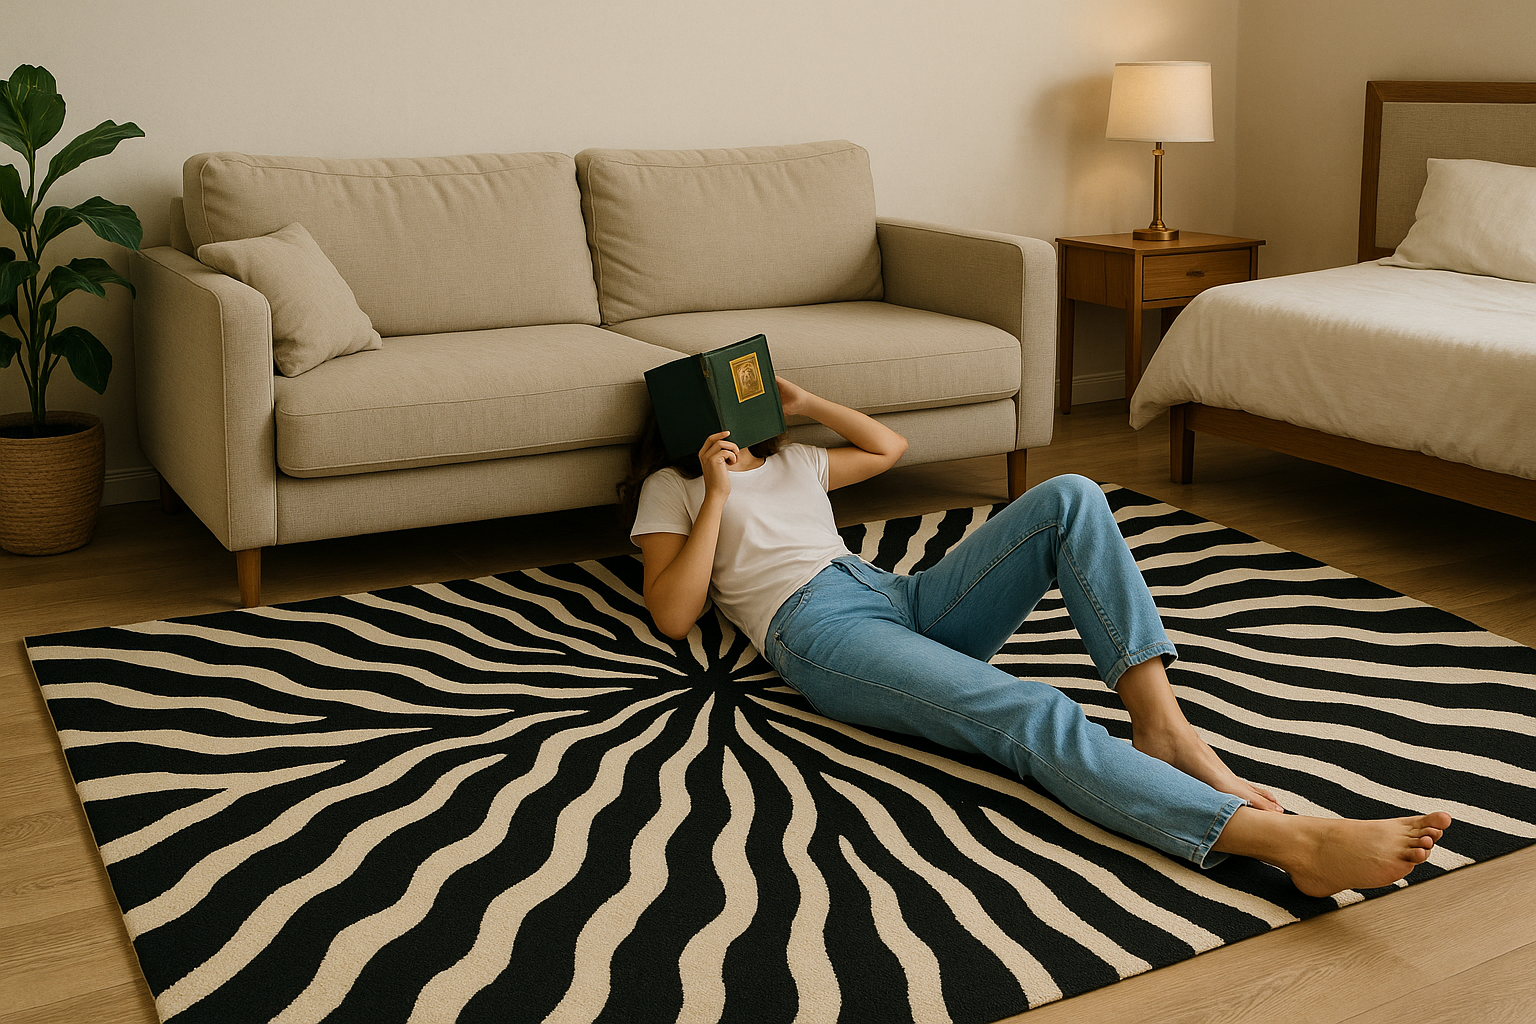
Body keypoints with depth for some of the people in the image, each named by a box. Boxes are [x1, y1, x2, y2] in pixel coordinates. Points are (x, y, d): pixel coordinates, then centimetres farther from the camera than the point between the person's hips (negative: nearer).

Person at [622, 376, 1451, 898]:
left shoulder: (787, 461, 37)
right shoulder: (672, 489, 19)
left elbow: (889, 448, 41)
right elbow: (673, 615, 4)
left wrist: (803, 403, 34)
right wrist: (718, 496, 2)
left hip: (904, 599, 7)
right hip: (821, 632, -7)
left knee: (1069, 500, -19)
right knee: (1032, 716, -33)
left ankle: (1161, 727, -30)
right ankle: (1291, 840, -50)